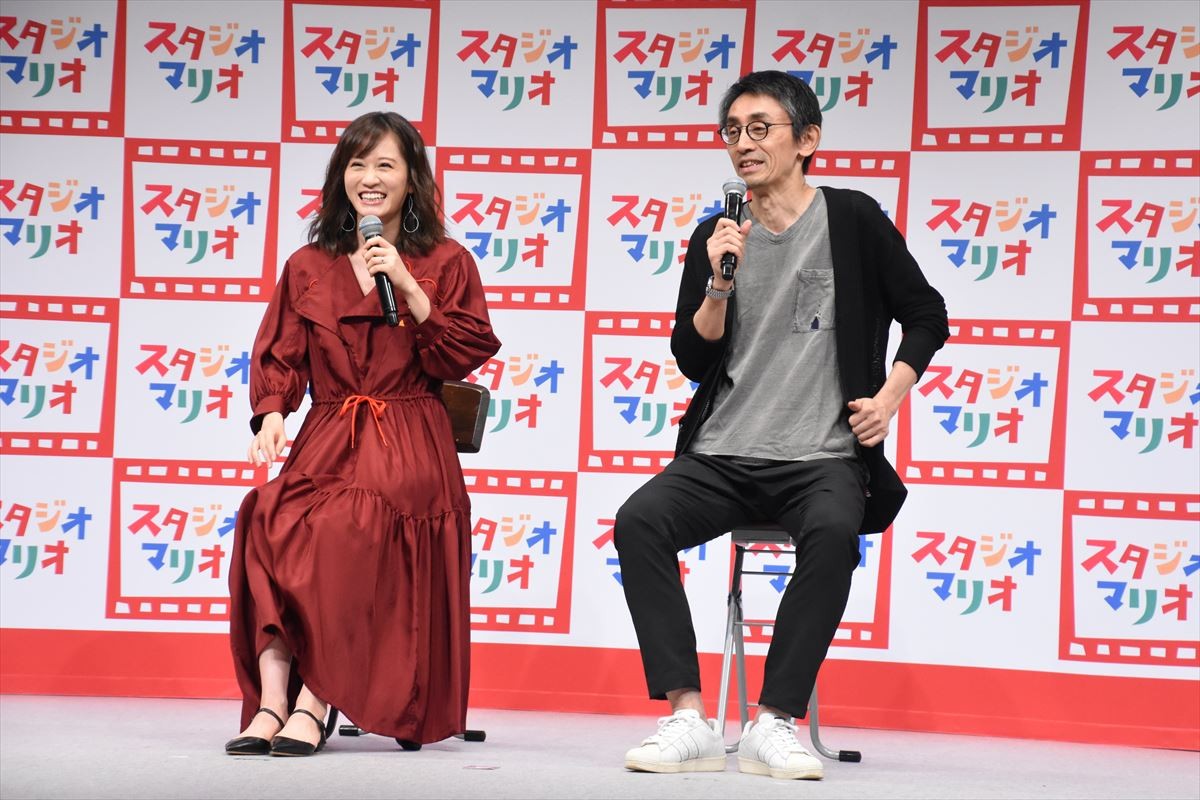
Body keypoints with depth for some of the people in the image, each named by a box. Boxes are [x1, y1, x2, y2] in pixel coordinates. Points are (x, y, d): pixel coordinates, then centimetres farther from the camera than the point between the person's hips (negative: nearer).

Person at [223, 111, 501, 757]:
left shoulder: (446, 263, 11)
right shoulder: (308, 266, 18)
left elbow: (464, 354, 0)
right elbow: (280, 357, 13)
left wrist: (408, 288, -9)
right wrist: (272, 415, -7)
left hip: (408, 444, -2)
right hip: (326, 439, 2)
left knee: (349, 525, -34)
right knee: (271, 517, -30)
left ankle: (313, 705, -31)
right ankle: (270, 704, -34)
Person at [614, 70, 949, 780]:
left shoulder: (853, 221, 5)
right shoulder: (716, 236, 11)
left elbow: (926, 316, 13)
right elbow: (693, 359, 7)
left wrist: (890, 394, -1)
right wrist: (719, 283, -9)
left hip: (823, 459, -3)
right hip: (722, 456, 3)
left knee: (833, 534, -37)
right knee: (638, 521, -26)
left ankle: (774, 723, -31)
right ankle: (689, 721, -30)